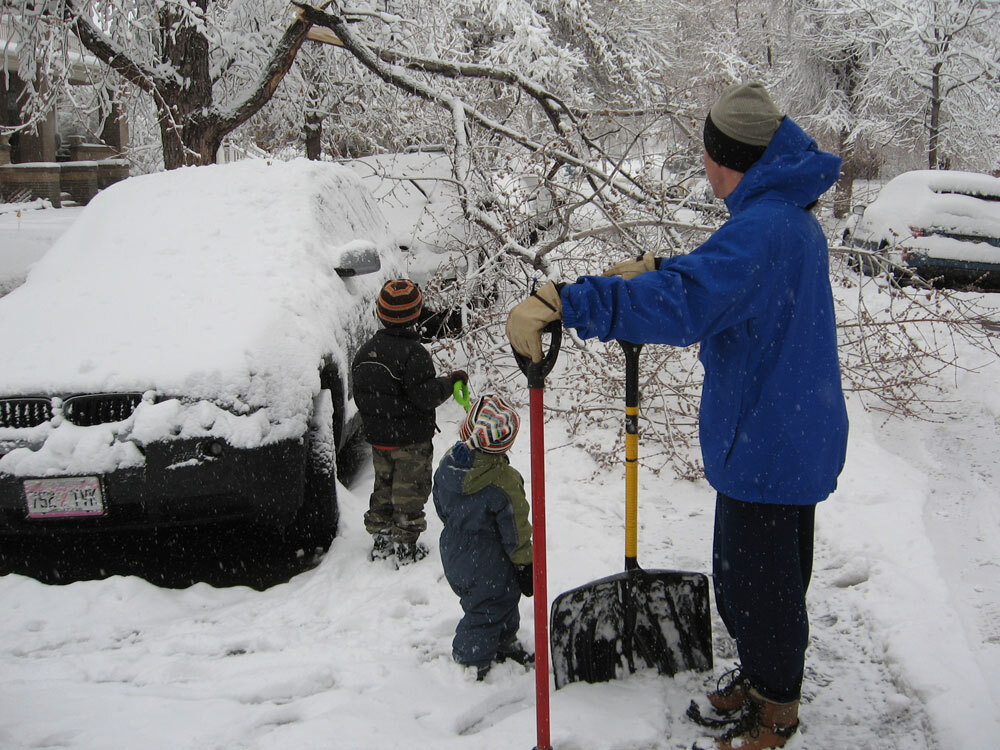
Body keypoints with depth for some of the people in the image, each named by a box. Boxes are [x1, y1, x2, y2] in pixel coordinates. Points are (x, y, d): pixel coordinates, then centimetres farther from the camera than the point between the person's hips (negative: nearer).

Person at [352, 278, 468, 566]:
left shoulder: (367, 349, 1)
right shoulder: (413, 353, -22)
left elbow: (360, 394, 9)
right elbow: (426, 396, -23)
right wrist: (452, 381, -8)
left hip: (376, 435, 6)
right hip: (411, 439, -6)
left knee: (383, 485, 20)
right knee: (409, 491, 7)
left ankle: (381, 541, 29)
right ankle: (406, 548, 14)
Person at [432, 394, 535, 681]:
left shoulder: (447, 464, -8)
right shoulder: (503, 480, -29)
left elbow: (441, 507, 8)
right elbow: (515, 530, -19)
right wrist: (526, 566, -6)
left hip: (453, 551, 8)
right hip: (487, 566, -8)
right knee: (487, 610, 11)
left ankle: (503, 644, 47)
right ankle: (473, 664, 26)